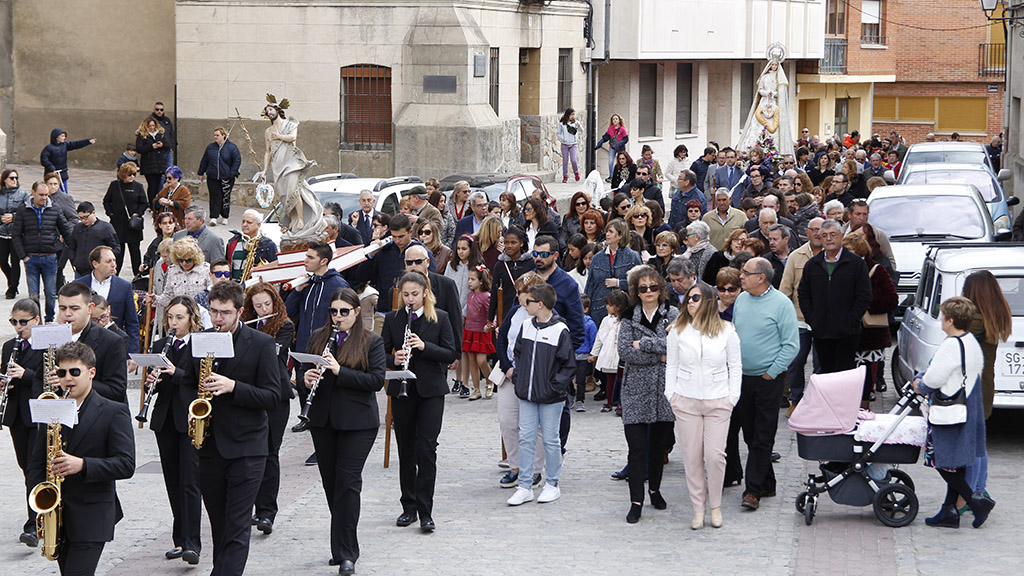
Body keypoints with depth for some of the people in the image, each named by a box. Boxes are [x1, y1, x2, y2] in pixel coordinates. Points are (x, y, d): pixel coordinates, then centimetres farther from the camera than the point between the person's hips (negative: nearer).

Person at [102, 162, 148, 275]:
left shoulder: (138, 187, 0)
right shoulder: (114, 185, 2)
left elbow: (144, 203, 5)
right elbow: (106, 201, 11)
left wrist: (137, 214, -9)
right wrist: (110, 213, -1)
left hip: (133, 223, 0)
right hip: (117, 223, 0)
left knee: (134, 249, 4)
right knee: (118, 249, 4)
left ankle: (138, 274, 12)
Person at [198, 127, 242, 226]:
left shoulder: (231, 147, -2)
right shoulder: (210, 147, 8)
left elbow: (237, 161, -2)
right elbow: (204, 161, 16)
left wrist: (232, 173, -9)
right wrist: (201, 173, 15)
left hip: (226, 178, -2)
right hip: (213, 177, 2)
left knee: (226, 197, 6)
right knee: (215, 196, -5)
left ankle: (225, 217, 18)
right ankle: (213, 217, -7)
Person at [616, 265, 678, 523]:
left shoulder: (672, 314, 3)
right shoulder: (629, 318, 4)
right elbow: (625, 352, -9)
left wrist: (644, 344, -15)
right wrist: (660, 356, -12)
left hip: (664, 389, 1)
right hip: (636, 390, -1)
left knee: (659, 443, 11)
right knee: (637, 447, -6)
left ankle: (654, 489, 30)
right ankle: (636, 501, -4)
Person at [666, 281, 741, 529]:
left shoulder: (726, 331, 1)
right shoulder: (677, 330, 4)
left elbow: (735, 366, 6)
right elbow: (671, 366, 10)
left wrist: (732, 397, 1)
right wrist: (671, 395, 3)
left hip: (718, 402, -1)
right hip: (686, 402, 1)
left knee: (715, 455, -6)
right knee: (692, 455, 2)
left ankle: (716, 506, 13)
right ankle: (698, 508, 13)